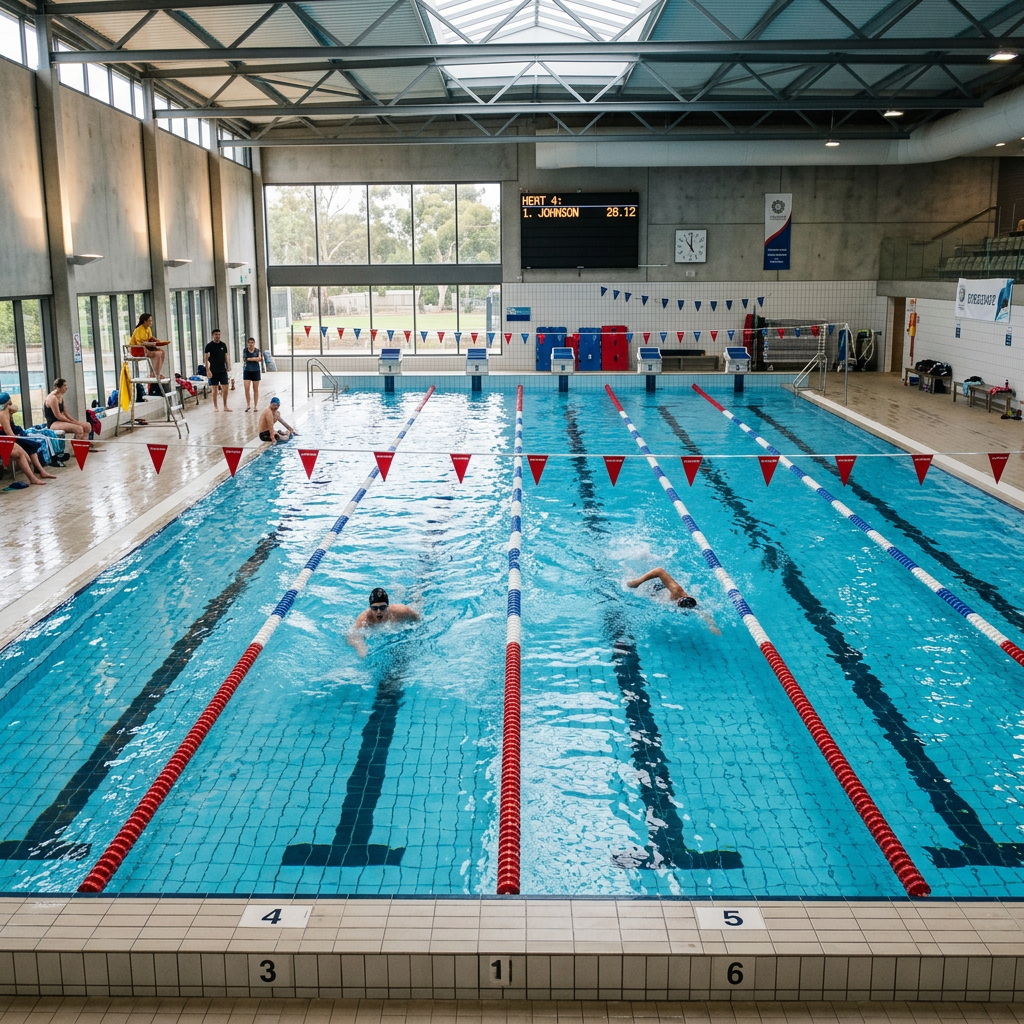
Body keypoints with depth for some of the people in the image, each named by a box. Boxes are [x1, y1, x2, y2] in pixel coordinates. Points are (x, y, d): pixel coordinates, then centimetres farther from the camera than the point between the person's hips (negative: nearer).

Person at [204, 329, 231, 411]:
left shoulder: (223, 345, 9)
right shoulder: (209, 346, -3)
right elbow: (207, 359, -5)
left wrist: (228, 367, 7)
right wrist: (208, 370, -13)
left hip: (223, 370, 3)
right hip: (214, 371, -3)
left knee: (225, 388, 0)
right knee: (215, 389, 1)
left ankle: (225, 406, 8)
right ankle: (215, 407, 9)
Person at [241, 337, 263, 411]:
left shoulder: (257, 351, 0)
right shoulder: (245, 350, 3)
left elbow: (259, 359, -14)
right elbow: (243, 359, 11)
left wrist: (249, 359, -14)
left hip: (256, 371, 0)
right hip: (247, 371, 0)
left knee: (256, 389, 4)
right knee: (246, 388, -9)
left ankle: (255, 406, 11)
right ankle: (248, 405, 5)